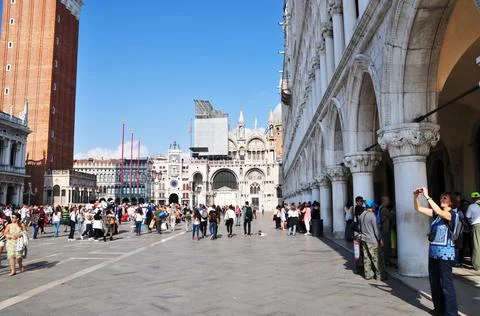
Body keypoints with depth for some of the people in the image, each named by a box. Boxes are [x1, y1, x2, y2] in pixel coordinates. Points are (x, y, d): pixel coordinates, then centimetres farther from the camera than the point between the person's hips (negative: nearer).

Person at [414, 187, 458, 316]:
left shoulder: (452, 214, -8)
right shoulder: (436, 214, 11)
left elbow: (439, 211, -28)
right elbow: (418, 209, 10)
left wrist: (427, 196, -29)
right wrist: (416, 196, -6)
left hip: (445, 253, -7)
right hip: (433, 251, 7)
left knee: (446, 284, -3)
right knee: (434, 282, 13)